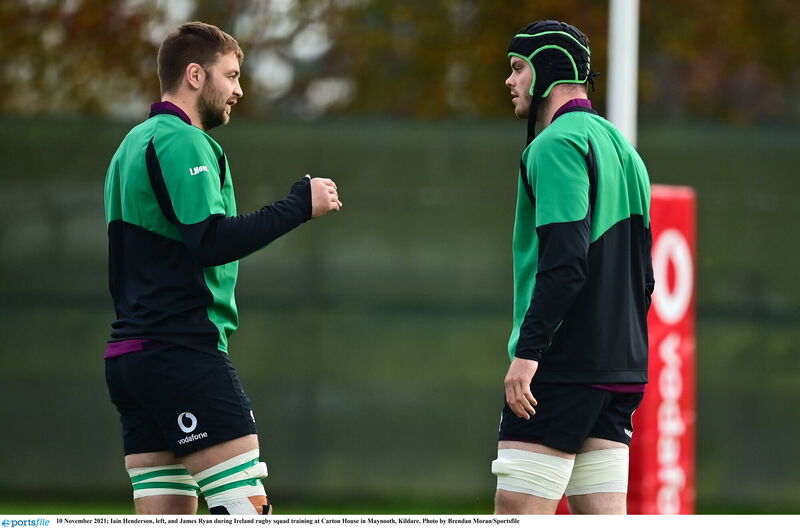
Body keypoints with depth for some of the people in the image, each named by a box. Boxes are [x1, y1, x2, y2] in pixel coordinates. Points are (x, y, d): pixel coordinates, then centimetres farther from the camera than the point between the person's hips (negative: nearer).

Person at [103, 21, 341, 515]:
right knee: (247, 506, -13)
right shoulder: (182, 142, -9)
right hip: (185, 354, -10)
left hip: (129, 356, 10)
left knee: (165, 515, 5)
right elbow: (211, 241, -21)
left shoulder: (134, 144, 21)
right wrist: (299, 205, -15)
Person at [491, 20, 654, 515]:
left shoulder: (557, 143, -9)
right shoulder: (622, 149, 20)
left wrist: (527, 351, -22)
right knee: (603, 514, 5)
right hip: (620, 371, 9)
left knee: (517, 509, -10)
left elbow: (564, 260, -21)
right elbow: (642, 277, 24)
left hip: (562, 364, -9)